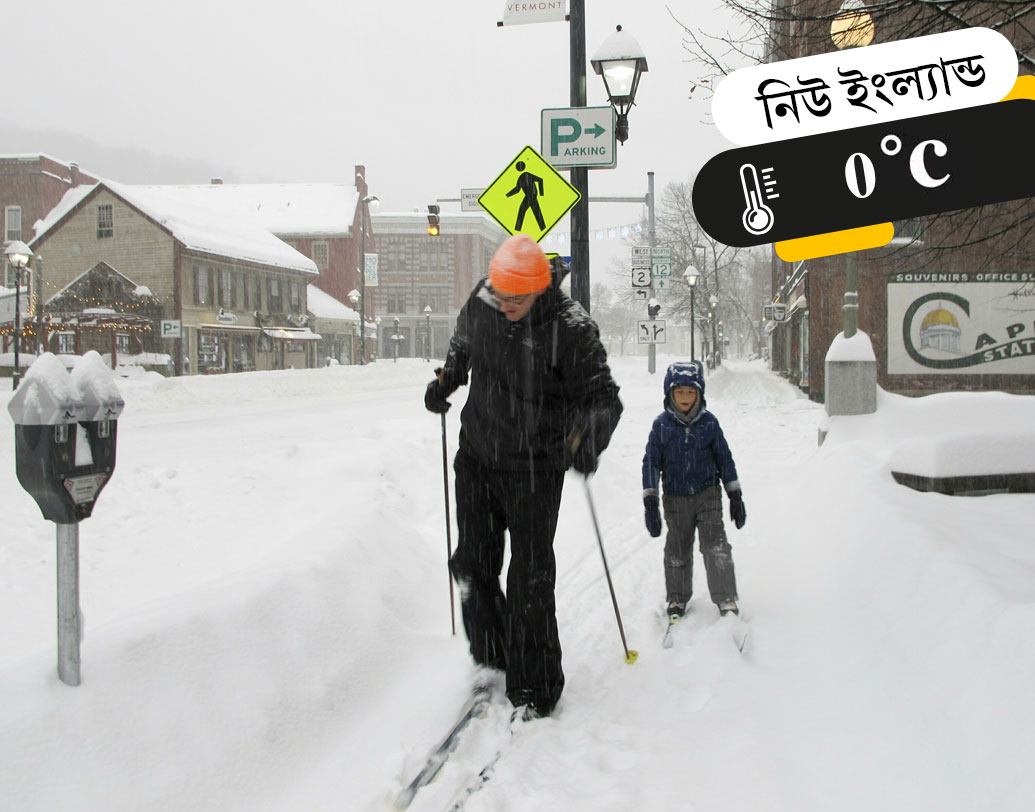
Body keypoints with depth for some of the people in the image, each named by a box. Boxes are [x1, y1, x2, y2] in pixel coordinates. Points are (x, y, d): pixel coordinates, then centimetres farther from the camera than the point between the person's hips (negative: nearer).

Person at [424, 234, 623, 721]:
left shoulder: (571, 329, -20)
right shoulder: (480, 305, -5)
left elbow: (602, 397, -14)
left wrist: (587, 439, -33)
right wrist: (446, 380, 2)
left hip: (535, 467, -5)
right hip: (477, 456, 5)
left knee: (530, 579, -2)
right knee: (472, 564, 10)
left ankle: (535, 689, 12)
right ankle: (491, 655, 33)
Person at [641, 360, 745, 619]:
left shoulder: (709, 422, -3)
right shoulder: (662, 424, -5)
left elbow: (724, 459, 5)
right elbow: (651, 463, -3)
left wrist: (735, 497, 5)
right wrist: (650, 503, -8)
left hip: (708, 494, -1)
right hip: (675, 499, 1)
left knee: (716, 547, -9)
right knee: (677, 551, 10)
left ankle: (726, 600, 0)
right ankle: (677, 598, 28)